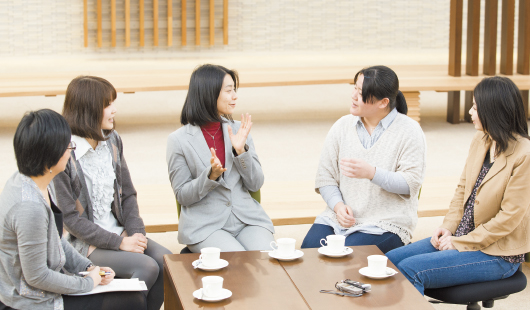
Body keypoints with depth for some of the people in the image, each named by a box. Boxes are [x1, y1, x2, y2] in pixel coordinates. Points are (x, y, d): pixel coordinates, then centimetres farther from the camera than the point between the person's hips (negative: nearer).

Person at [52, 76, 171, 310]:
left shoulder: (112, 141, 7)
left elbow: (128, 194, 12)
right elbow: (70, 218, -16)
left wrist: (135, 232, -6)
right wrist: (119, 243, -18)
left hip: (119, 233, 7)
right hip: (83, 243, -7)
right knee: (147, 267, -24)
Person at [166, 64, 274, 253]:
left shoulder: (239, 130, 9)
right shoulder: (179, 140, -2)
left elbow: (255, 184, 8)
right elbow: (182, 195, -2)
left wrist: (241, 150, -8)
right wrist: (211, 175, -19)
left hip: (246, 218, 4)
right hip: (205, 225, -4)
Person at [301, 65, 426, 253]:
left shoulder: (409, 131, -3)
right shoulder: (342, 126, 9)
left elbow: (411, 183, -11)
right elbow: (325, 177, 7)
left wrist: (371, 173, -25)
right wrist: (338, 206, -12)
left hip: (386, 223, -4)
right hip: (340, 217, 4)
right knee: (308, 250, -22)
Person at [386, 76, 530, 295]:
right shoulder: (480, 141, 5)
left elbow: (510, 216, -19)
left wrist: (461, 243, -16)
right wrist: (449, 227, -1)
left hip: (497, 254, -8)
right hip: (462, 237, 8)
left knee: (409, 270, -22)